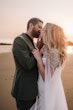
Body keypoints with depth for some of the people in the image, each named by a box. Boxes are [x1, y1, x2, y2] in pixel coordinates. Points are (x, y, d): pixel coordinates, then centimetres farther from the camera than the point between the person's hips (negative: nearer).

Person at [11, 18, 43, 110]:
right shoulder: (19, 40, -17)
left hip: (30, 87, 9)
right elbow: (28, 64, -25)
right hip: (24, 89, -9)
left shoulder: (30, 42, 13)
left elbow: (34, 61, 11)